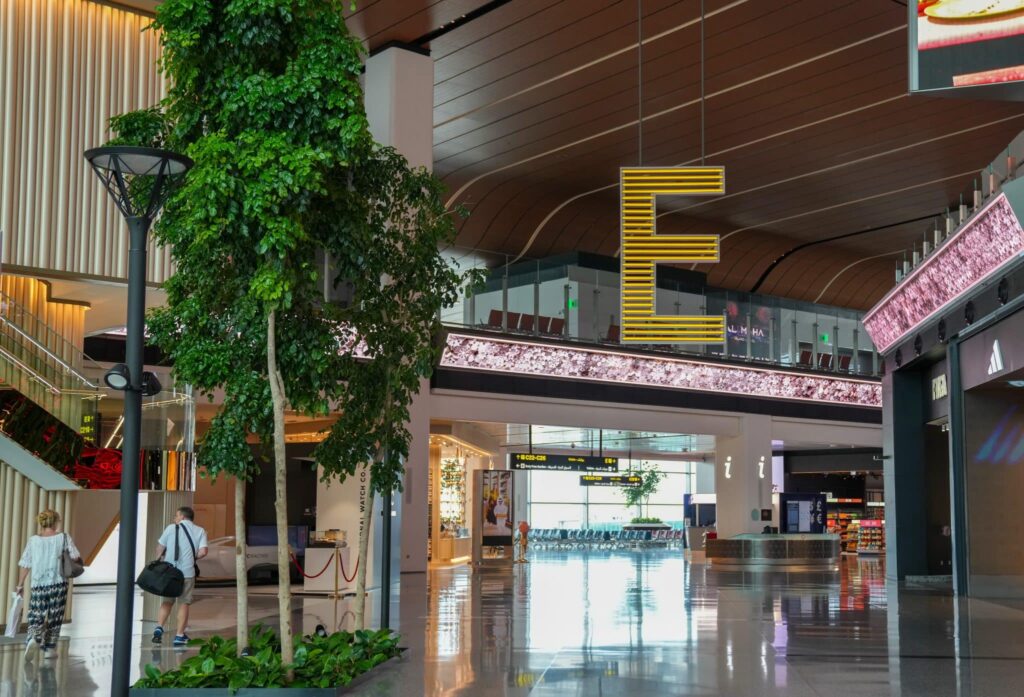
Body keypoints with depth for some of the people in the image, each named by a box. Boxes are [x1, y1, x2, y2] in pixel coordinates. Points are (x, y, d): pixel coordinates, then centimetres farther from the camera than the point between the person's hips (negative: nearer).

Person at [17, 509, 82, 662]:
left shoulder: (33, 540, 3)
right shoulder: (64, 538, -2)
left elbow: (25, 565, 4)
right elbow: (76, 557, -7)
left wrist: (20, 585, 13)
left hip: (38, 585, 1)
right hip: (58, 584, -1)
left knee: (36, 616, 7)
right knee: (54, 617, 8)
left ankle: (34, 638, -21)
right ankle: (50, 648, 10)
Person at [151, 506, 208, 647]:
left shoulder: (171, 528, 3)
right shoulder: (200, 531, 3)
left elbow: (159, 549, 3)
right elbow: (203, 551, -9)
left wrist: (163, 557, 24)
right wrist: (193, 558, 10)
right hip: (187, 572, -1)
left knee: (167, 601, 17)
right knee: (184, 603, 9)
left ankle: (159, 628, 2)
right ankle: (180, 636, 7)